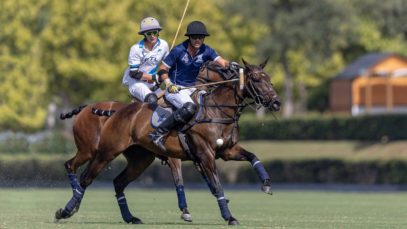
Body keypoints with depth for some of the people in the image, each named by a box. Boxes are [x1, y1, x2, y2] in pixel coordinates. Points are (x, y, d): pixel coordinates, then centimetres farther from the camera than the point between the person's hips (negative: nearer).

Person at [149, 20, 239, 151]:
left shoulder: (206, 51, -1)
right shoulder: (179, 51, -13)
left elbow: (222, 62, -14)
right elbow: (163, 69, -6)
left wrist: (229, 65, -37)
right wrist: (169, 84, -22)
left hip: (193, 89, 6)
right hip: (175, 89, -6)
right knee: (189, 107, -34)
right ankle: (158, 133, -28)